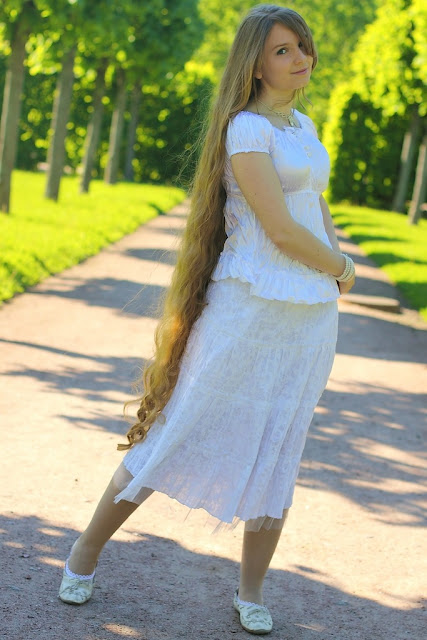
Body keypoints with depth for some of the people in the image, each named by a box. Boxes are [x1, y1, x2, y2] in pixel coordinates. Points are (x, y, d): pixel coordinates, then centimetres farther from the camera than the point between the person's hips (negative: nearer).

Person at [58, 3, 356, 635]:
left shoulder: (305, 127, 14)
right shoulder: (244, 129, -11)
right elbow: (281, 232, -16)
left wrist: (336, 267, 10)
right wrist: (343, 269, -1)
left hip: (310, 317, 7)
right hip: (249, 305, -7)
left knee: (276, 457, 8)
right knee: (179, 434, 0)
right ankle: (87, 551, 16)